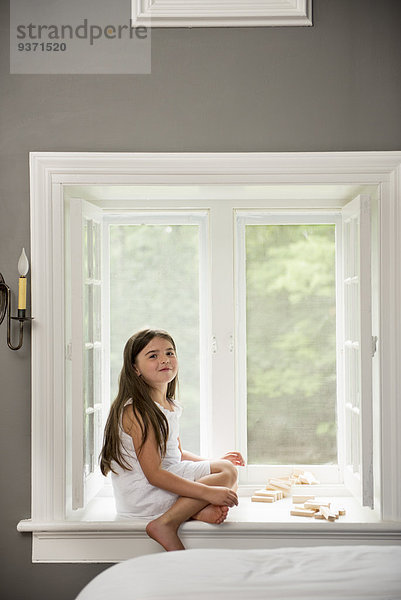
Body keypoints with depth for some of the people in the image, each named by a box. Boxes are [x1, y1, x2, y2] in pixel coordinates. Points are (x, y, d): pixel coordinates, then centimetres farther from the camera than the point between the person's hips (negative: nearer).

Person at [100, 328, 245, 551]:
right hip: (142, 497, -10)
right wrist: (208, 492, -28)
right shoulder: (136, 411, -20)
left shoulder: (171, 406, 10)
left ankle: (202, 511, -14)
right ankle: (166, 523, -23)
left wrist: (214, 462, 10)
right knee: (226, 472, -13)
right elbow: (154, 474, -25)